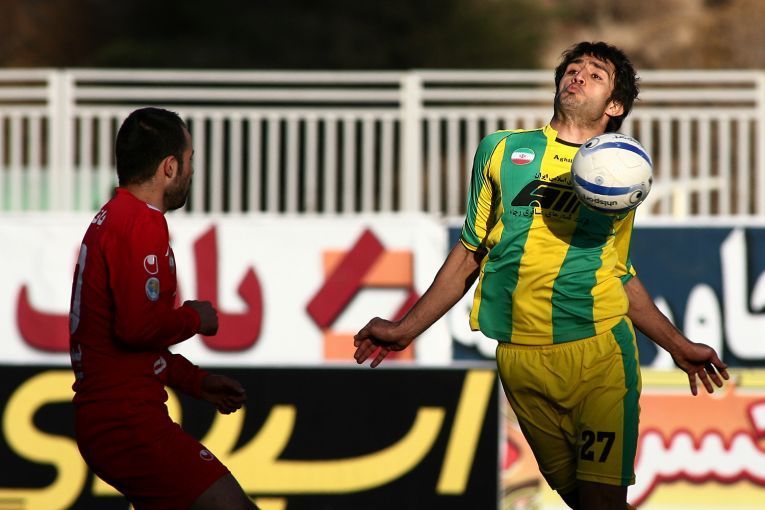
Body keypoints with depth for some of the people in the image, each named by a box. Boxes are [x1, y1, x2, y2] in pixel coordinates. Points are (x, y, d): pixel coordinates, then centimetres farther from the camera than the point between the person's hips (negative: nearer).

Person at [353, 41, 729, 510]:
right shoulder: (502, 152, 11)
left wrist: (678, 345, 15)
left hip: (600, 352, 0)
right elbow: (469, 255, 14)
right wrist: (406, 330, 9)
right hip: (521, 358, 1)